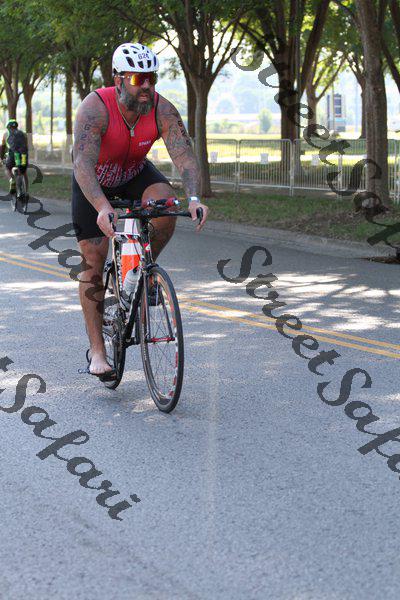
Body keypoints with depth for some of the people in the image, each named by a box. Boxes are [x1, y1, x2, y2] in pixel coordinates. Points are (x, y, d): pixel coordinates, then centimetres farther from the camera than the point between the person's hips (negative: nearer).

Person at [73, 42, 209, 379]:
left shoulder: (162, 110, -25)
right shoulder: (95, 108, -34)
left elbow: (184, 155, -32)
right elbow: (82, 162, -45)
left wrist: (194, 197, -52)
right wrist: (102, 207, -60)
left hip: (135, 175, 2)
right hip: (94, 183, -2)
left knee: (165, 202, -31)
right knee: (93, 262, -5)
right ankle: (97, 351, 3)